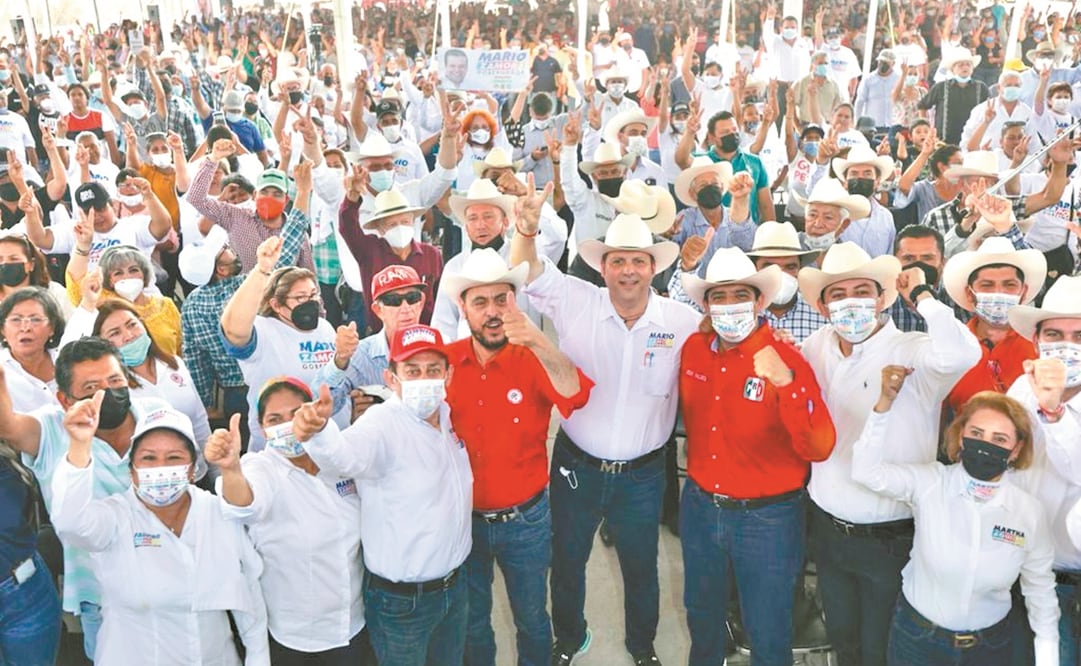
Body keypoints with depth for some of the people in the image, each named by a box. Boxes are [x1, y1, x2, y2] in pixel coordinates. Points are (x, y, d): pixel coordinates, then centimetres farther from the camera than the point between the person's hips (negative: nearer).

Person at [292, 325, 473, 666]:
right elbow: (345, 454, -46)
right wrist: (317, 430, -66)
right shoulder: (383, 423, -23)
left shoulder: (446, 414, -1)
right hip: (401, 602, -7)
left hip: (454, 584, 7)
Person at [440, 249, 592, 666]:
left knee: (531, 617, 22)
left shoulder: (534, 359, -14)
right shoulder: (445, 361, -9)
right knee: (471, 620, 23)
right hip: (462, 519, 1)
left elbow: (575, 395, -34)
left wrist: (537, 341, -47)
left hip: (525, 521, -1)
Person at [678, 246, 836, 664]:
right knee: (701, 616, 26)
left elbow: (819, 449, -27)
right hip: (699, 509, 5)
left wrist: (786, 383, -40)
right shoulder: (693, 350, -5)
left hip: (768, 518, -4)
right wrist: (698, 482, 9)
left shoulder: (785, 360, -18)